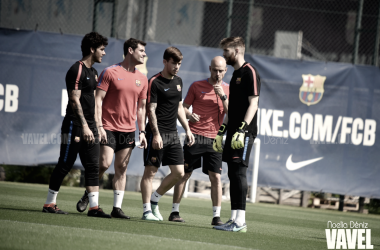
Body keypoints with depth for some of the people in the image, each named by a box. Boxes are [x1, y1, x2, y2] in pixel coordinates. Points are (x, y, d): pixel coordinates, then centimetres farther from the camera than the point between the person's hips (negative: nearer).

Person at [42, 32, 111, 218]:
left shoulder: (93, 73, 17)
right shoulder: (77, 70, -12)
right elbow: (75, 100, -17)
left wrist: (95, 126, 18)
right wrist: (84, 126, -22)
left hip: (89, 127, 9)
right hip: (74, 126, -9)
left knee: (93, 167, 3)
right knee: (65, 165, -3)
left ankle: (94, 206, 1)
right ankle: (49, 203, 5)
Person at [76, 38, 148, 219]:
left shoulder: (142, 79, 11)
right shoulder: (110, 72, -4)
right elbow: (98, 100, -6)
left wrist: (142, 131, 10)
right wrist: (99, 126, -13)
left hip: (128, 130, 5)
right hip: (108, 128, -5)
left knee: (121, 169, 2)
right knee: (104, 163, -11)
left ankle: (117, 208, 3)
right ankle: (87, 195, 12)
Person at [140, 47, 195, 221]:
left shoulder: (178, 81, 15)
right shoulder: (154, 82, -8)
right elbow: (151, 110, -12)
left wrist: (187, 129, 19)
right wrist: (156, 133, -20)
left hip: (173, 134, 7)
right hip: (157, 133, -7)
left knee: (179, 173, 3)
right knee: (150, 172, -4)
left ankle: (154, 199, 19)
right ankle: (147, 210, -1)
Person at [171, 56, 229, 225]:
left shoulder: (228, 90, 8)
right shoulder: (197, 86, 5)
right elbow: (184, 107, 8)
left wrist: (223, 96, -13)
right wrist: (189, 115, -13)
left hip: (214, 139, 1)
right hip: (195, 136, -1)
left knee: (216, 177, -7)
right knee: (184, 174, 2)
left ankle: (217, 216, -4)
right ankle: (175, 211, 10)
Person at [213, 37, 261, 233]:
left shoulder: (250, 73, -9)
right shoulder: (236, 74, 20)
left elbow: (253, 104, -16)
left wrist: (242, 130, -23)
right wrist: (221, 131, 24)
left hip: (245, 131, -10)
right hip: (234, 131, 10)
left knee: (238, 171, -13)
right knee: (233, 173, 8)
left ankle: (240, 221, -16)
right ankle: (234, 218, 10)